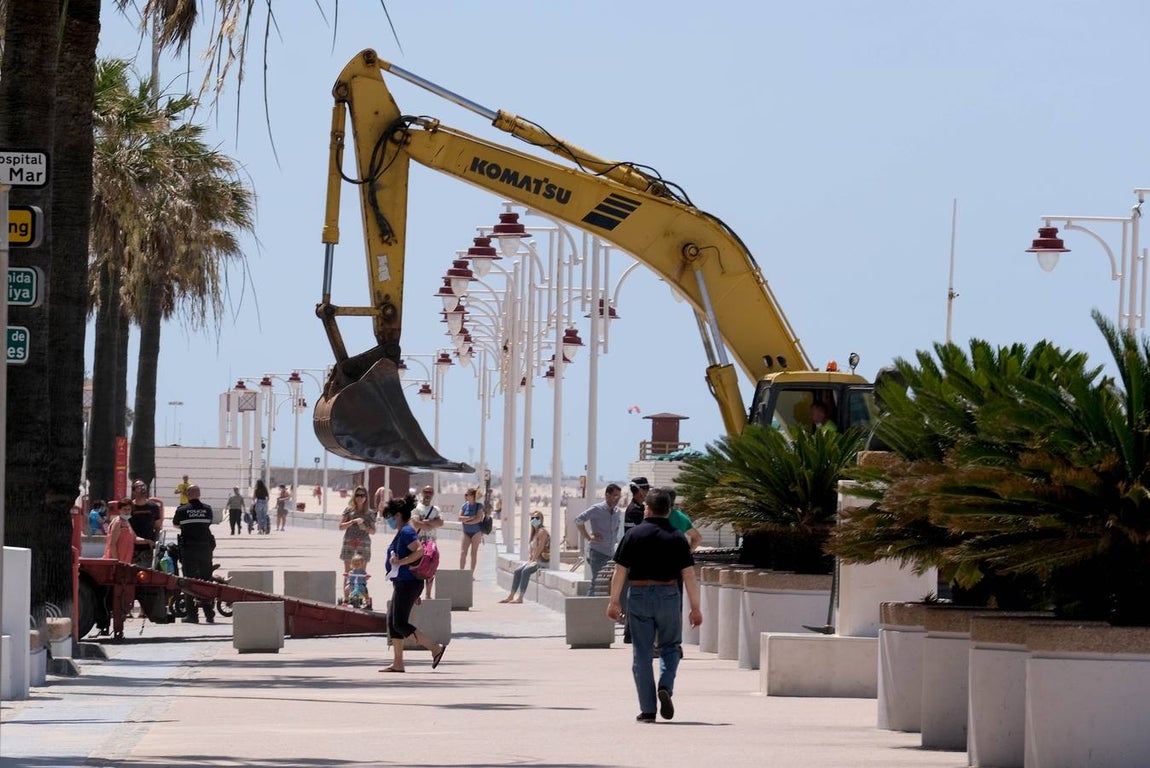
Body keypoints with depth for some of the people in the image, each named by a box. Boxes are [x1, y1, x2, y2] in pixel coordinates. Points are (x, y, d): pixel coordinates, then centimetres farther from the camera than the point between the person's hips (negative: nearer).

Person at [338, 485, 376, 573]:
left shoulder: (370, 513, 8)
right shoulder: (349, 510, 6)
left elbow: (373, 531, 13)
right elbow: (341, 526, 1)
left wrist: (365, 528, -9)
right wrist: (353, 521, -14)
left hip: (363, 543, 0)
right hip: (349, 542, 0)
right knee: (347, 571, 0)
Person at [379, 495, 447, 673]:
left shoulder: (406, 532, -14)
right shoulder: (402, 533, 17)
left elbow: (420, 551, -28)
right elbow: (417, 552, 23)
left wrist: (400, 562, -24)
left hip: (407, 583, -11)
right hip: (402, 584, 11)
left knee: (400, 623, -10)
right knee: (392, 622, 10)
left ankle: (436, 648, -8)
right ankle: (397, 663, 11)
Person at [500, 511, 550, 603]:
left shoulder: (542, 531, -11)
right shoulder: (534, 532, 18)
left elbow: (540, 548, -19)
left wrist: (532, 560, -18)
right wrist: (529, 559, 5)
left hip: (543, 560, -10)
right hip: (534, 559, 10)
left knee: (525, 571, -27)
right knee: (517, 571, -2)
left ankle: (520, 598, -28)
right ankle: (511, 596, -2)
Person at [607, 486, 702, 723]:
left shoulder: (633, 535, -2)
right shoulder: (677, 538, -1)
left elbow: (620, 572, -3)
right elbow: (689, 575, -3)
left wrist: (613, 602, 4)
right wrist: (695, 608, 1)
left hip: (639, 597, 0)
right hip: (668, 596, 0)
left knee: (642, 654, 6)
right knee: (670, 647, 17)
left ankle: (647, 710, 5)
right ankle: (665, 687, -10)